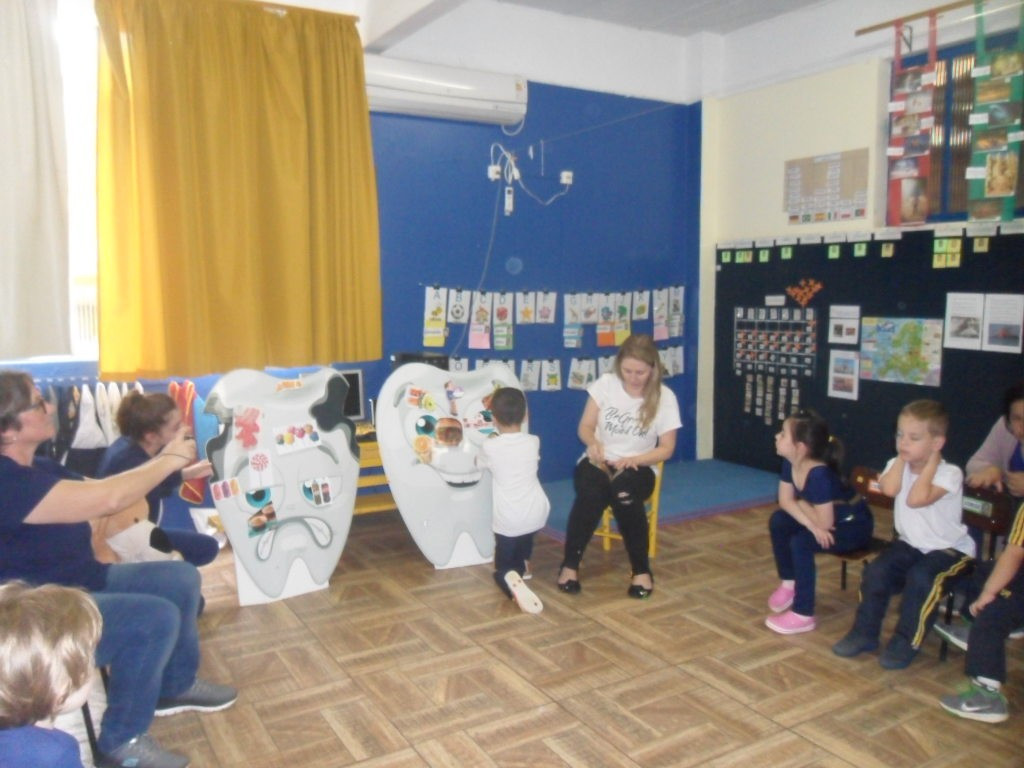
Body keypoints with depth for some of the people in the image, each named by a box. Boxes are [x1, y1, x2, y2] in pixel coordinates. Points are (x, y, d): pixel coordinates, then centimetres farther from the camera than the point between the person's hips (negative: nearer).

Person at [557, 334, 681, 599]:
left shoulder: (665, 397, -6)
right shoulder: (605, 384, -4)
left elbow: (666, 448, -2)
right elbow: (585, 427, 1)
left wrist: (635, 460, -20)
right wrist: (593, 443, -23)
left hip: (636, 467, 0)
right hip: (598, 461, 1)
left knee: (623, 494, -37)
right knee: (592, 495, -35)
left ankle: (641, 569, -17)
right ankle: (570, 564, -15)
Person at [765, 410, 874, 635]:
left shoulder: (820, 474, -35)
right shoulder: (789, 463, -11)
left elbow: (824, 522, -31)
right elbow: (785, 501, -8)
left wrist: (800, 504, -13)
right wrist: (811, 525, -24)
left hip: (855, 525, -8)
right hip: (828, 517, 8)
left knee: (800, 542, -27)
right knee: (778, 521, -4)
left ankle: (803, 615, -15)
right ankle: (789, 583, 14)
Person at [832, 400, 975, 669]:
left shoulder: (950, 473, -18)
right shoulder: (897, 465, -3)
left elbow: (916, 499, -36)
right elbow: (889, 488, -27)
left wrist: (930, 462, -26)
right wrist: (901, 458, -16)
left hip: (949, 549, -5)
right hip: (910, 543, 5)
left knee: (921, 577, -31)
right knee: (875, 571, -18)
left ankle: (906, 643, -12)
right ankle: (865, 633, 1)